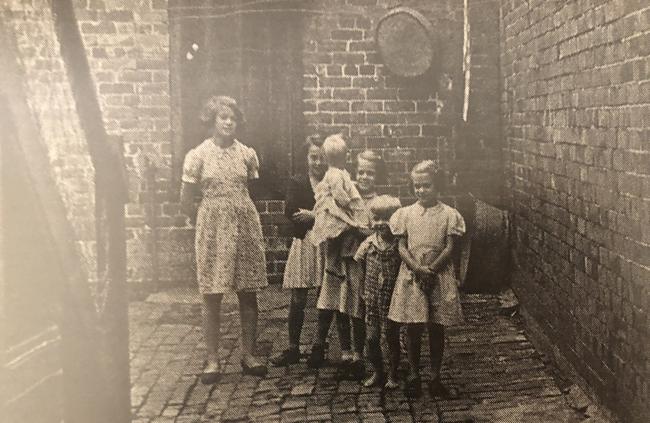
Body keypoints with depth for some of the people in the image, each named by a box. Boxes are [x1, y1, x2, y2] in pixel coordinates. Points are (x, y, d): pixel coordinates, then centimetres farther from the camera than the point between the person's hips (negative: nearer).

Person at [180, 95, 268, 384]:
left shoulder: (247, 154, 5)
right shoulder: (198, 155, -2)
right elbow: (186, 201, 3)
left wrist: (239, 215, 11)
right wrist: (206, 223, 8)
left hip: (246, 227, 2)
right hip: (213, 230, -2)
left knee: (248, 294, 5)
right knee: (212, 297, 0)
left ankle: (248, 355, 18)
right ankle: (213, 361, 10)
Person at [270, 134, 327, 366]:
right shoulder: (297, 183, 6)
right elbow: (291, 211, -8)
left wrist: (311, 214, -11)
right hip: (304, 244, 0)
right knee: (298, 299, 0)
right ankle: (293, 348, 9)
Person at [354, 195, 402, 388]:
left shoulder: (400, 245, -12)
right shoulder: (369, 244, -2)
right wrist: (361, 291, 7)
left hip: (393, 300, -3)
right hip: (372, 301, 3)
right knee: (372, 337, 9)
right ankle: (377, 371, 27)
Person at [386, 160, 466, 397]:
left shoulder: (448, 214, 0)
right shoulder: (406, 213, 4)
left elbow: (449, 248, -3)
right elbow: (402, 247, 1)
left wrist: (431, 269, -14)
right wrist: (418, 268, -14)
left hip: (439, 276, -1)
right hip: (411, 276, 1)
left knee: (436, 328, 6)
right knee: (413, 328, 4)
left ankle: (435, 376, 18)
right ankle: (413, 374, 18)